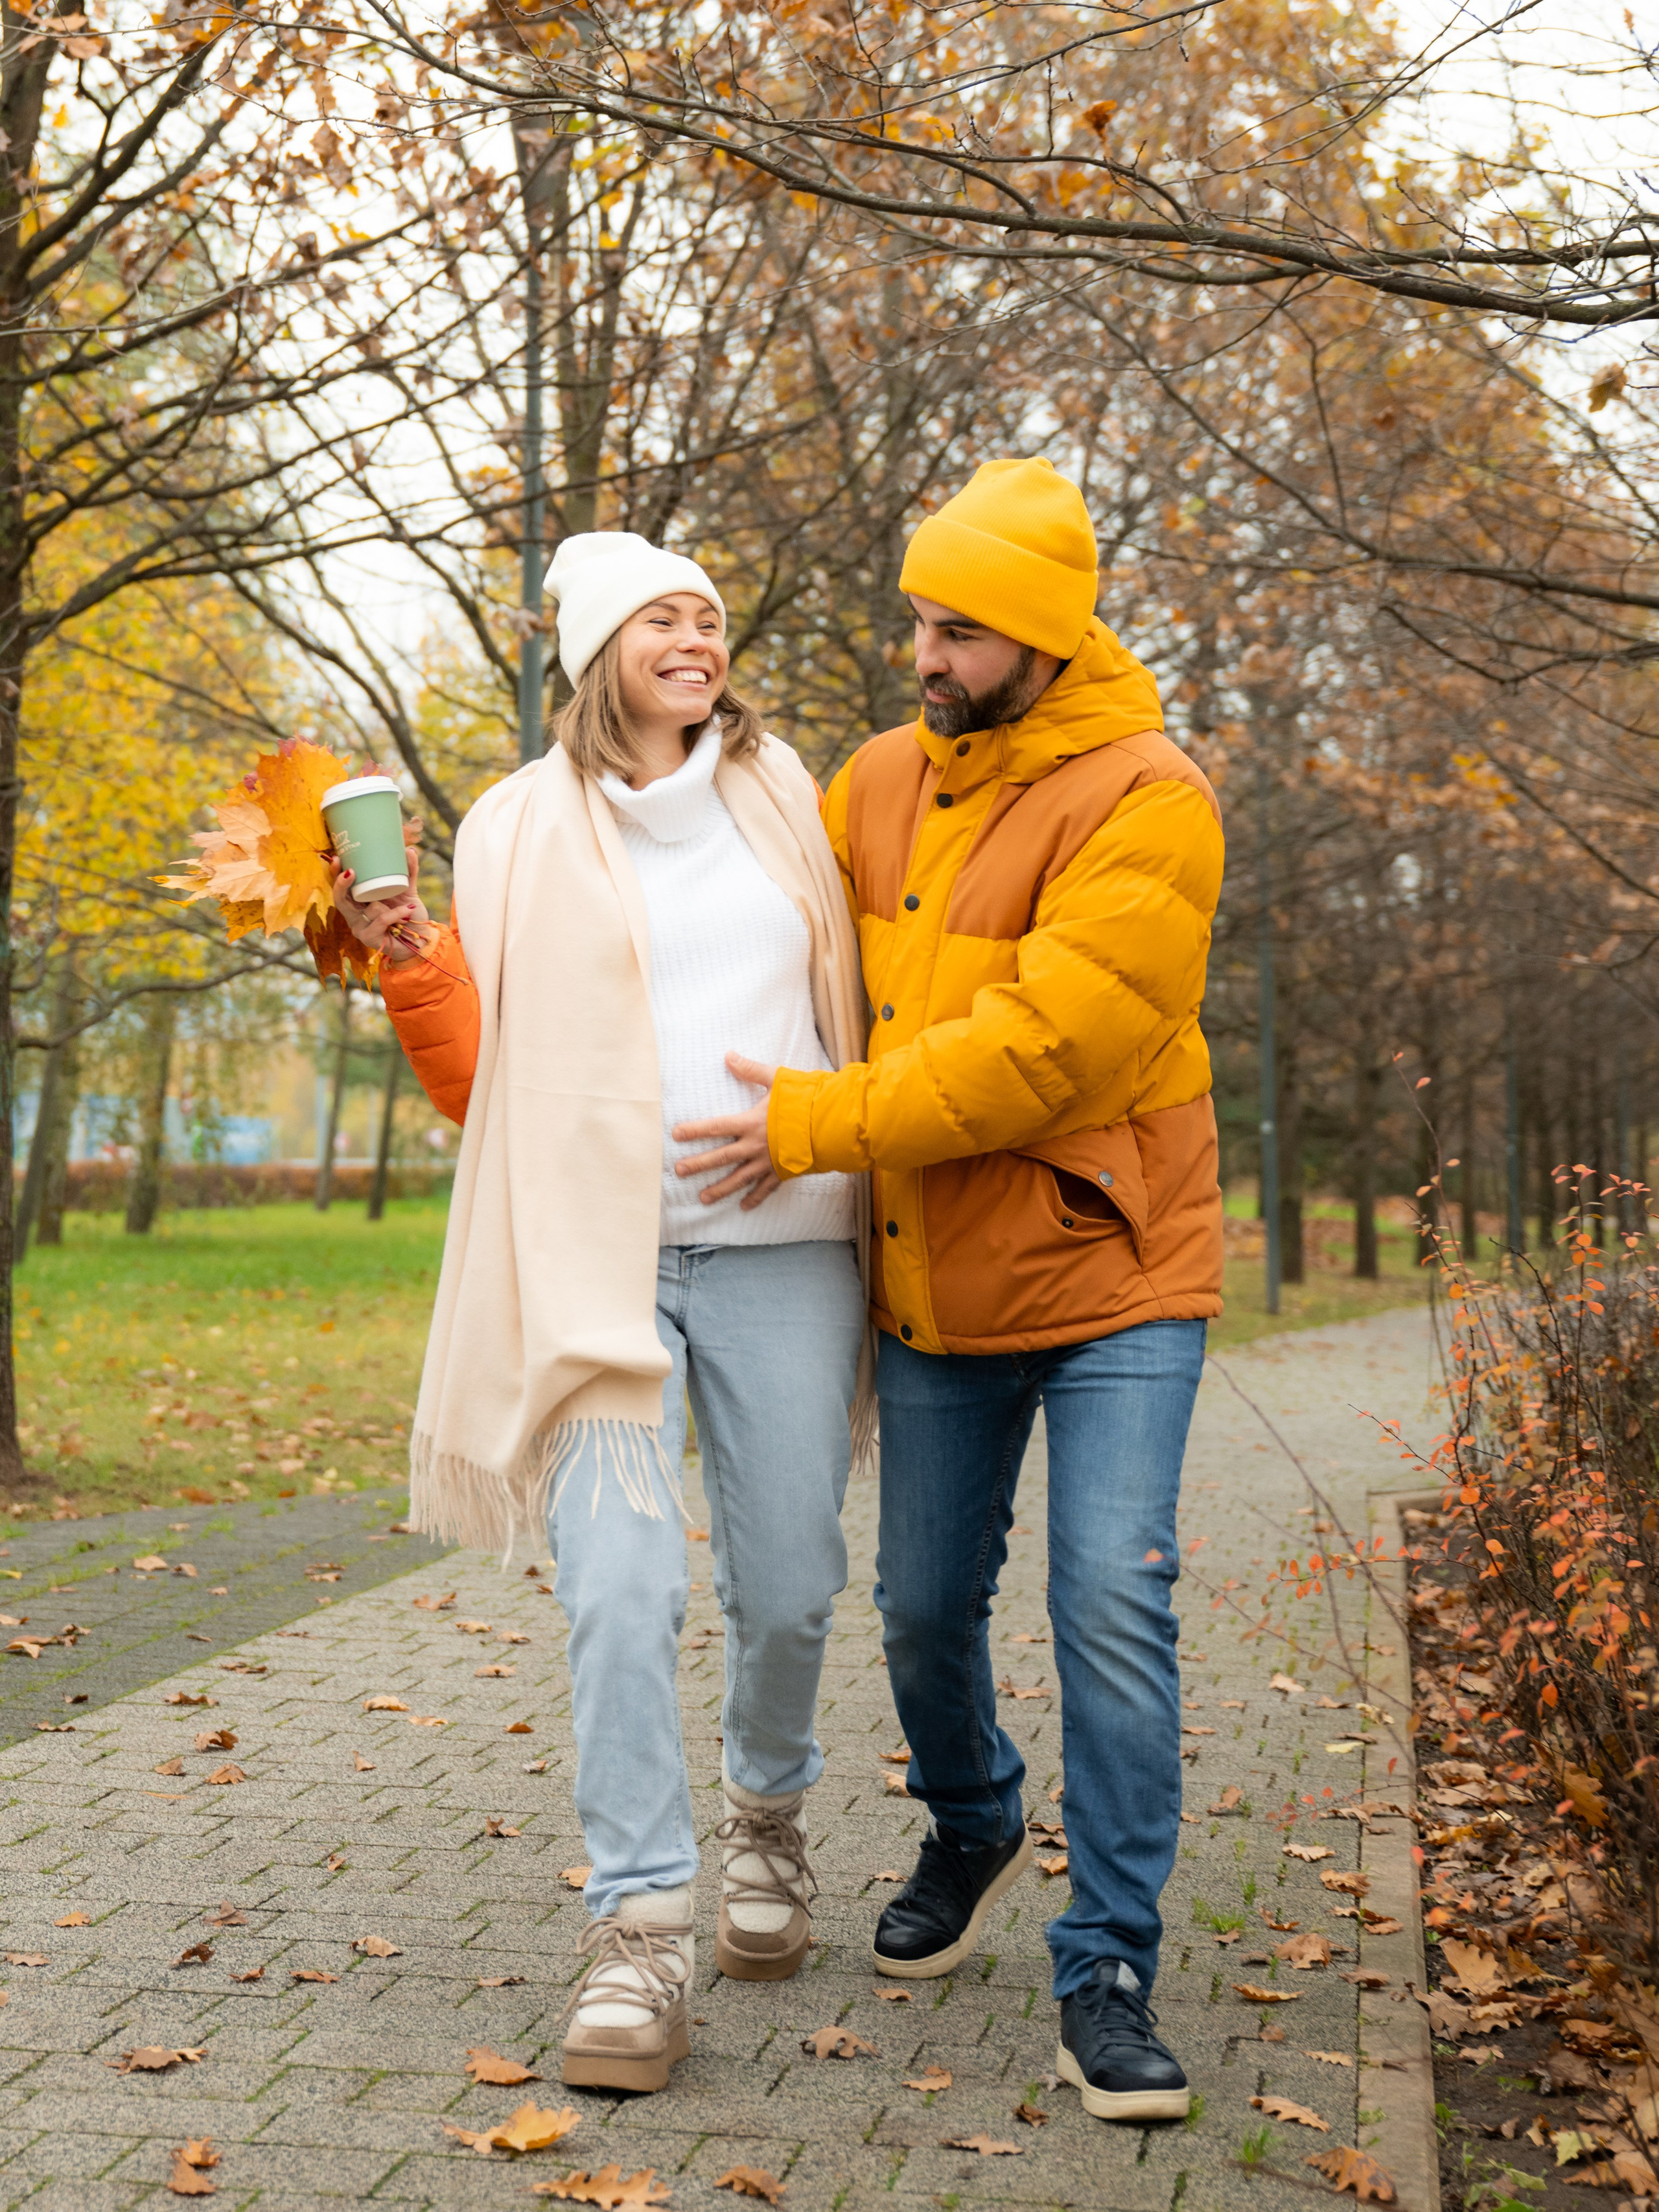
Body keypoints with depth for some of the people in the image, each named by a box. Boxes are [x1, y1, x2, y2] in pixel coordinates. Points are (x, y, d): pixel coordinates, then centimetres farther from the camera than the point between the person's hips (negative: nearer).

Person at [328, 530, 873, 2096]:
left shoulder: (781, 794, 12)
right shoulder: (521, 831, 7)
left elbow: (848, 1000, 23)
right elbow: (478, 1079, 7)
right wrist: (408, 967, -8)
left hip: (783, 1244, 2)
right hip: (597, 1249, -2)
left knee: (787, 1586, 5)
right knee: (619, 1586, -12)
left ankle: (768, 1813, 34)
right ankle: (640, 1925, -2)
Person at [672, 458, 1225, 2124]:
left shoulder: (1144, 803, -16)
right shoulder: (883, 781, 6)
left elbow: (1045, 1046, -24)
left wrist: (824, 1123, -23)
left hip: (1108, 1270, -5)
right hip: (933, 1285, 6)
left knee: (1112, 1603, -12)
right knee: (924, 1606, 13)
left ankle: (1107, 1972, 2)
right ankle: (973, 1831, 43)